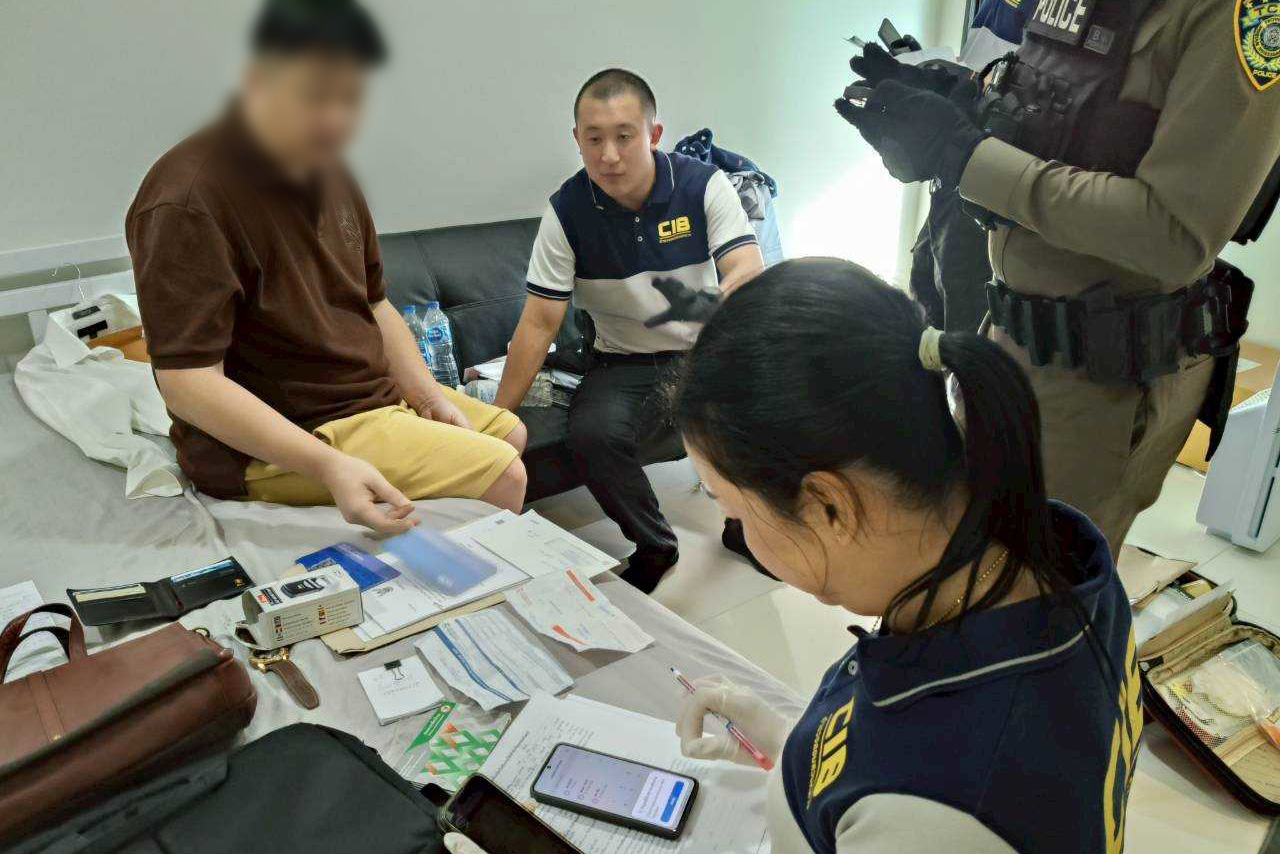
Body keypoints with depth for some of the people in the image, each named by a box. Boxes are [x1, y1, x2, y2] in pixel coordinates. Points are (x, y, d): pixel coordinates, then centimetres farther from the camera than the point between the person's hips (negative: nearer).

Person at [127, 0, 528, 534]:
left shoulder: (328, 178, 6)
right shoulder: (189, 203, -22)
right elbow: (187, 382, -26)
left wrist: (431, 397, 1)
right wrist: (328, 467, -34)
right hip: (273, 442, -9)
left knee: (509, 433, 16)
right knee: (501, 475, -17)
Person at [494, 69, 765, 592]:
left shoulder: (704, 185, -9)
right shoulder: (567, 211, -8)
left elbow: (749, 270, -21)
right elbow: (539, 321, -8)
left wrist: (713, 302, -46)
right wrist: (498, 416, -12)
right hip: (622, 362, 0)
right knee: (591, 432, -30)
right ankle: (654, 546, -2)